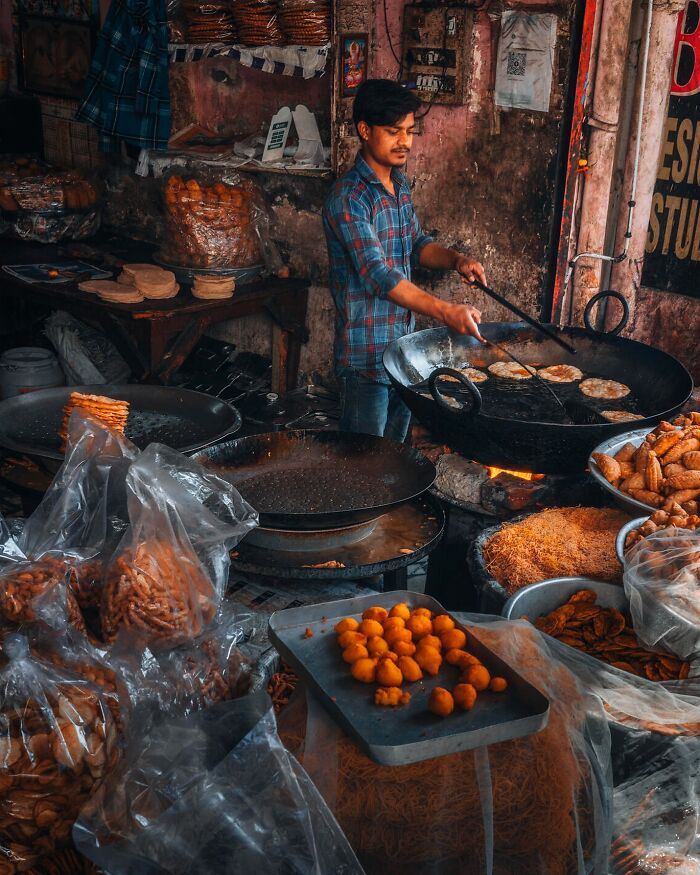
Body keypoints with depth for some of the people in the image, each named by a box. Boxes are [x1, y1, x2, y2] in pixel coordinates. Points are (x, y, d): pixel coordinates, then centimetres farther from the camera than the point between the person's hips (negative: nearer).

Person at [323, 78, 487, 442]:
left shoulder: (400, 186, 9)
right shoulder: (348, 197, -19)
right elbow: (378, 274, -28)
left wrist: (455, 260, -5)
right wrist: (444, 311, -38)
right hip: (366, 354, -8)